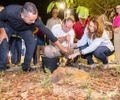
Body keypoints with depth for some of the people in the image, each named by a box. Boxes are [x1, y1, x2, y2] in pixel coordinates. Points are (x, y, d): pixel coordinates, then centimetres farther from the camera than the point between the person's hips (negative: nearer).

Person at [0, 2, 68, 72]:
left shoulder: (35, 19, -36)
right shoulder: (10, 11, -42)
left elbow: (47, 31, -27)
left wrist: (61, 47, -23)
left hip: (24, 29, 2)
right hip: (8, 26, -2)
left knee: (32, 42, -16)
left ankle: (26, 67, 1)